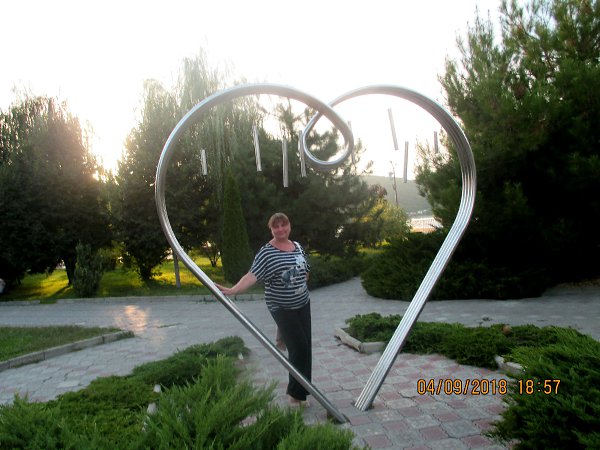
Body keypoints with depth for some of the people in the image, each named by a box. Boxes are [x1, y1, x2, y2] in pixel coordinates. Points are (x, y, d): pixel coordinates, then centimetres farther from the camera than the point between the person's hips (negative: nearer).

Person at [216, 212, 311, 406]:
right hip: (282, 308, -6)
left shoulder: (298, 246, 5)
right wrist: (232, 290, -40)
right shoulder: (266, 252, -15)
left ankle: (300, 391, 25)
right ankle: (295, 393, 9)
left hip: (303, 305, 6)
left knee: (306, 347, 9)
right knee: (299, 347, -9)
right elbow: (252, 275, -26)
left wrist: (299, 289, 12)